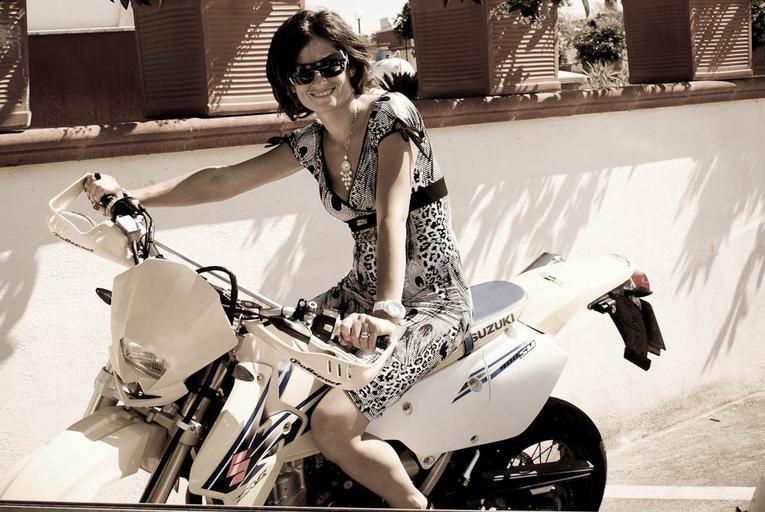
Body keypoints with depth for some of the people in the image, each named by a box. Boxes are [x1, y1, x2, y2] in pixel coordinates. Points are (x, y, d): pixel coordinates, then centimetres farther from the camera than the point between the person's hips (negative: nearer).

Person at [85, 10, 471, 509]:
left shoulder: (390, 112, -16)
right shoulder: (312, 142, 7)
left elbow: (391, 217, -29)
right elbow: (225, 179, 9)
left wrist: (387, 312, -43)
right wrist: (129, 195, 1)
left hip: (430, 303, -8)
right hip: (363, 291, 8)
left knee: (331, 425, -23)